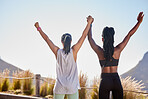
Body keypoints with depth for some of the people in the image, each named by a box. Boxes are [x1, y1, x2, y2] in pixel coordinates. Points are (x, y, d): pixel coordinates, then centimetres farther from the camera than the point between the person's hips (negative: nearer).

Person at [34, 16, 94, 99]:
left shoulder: (58, 52, -2)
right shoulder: (74, 51, -6)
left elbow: (47, 39, 6)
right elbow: (84, 36, -2)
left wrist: (39, 28, 16)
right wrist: (89, 22, 4)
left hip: (59, 87, 2)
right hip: (72, 87, -1)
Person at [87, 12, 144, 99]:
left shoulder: (100, 51, -6)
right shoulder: (118, 50, -4)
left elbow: (90, 38, 8)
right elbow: (130, 34, 3)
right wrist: (139, 22, 8)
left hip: (105, 81, -2)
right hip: (116, 80, 2)